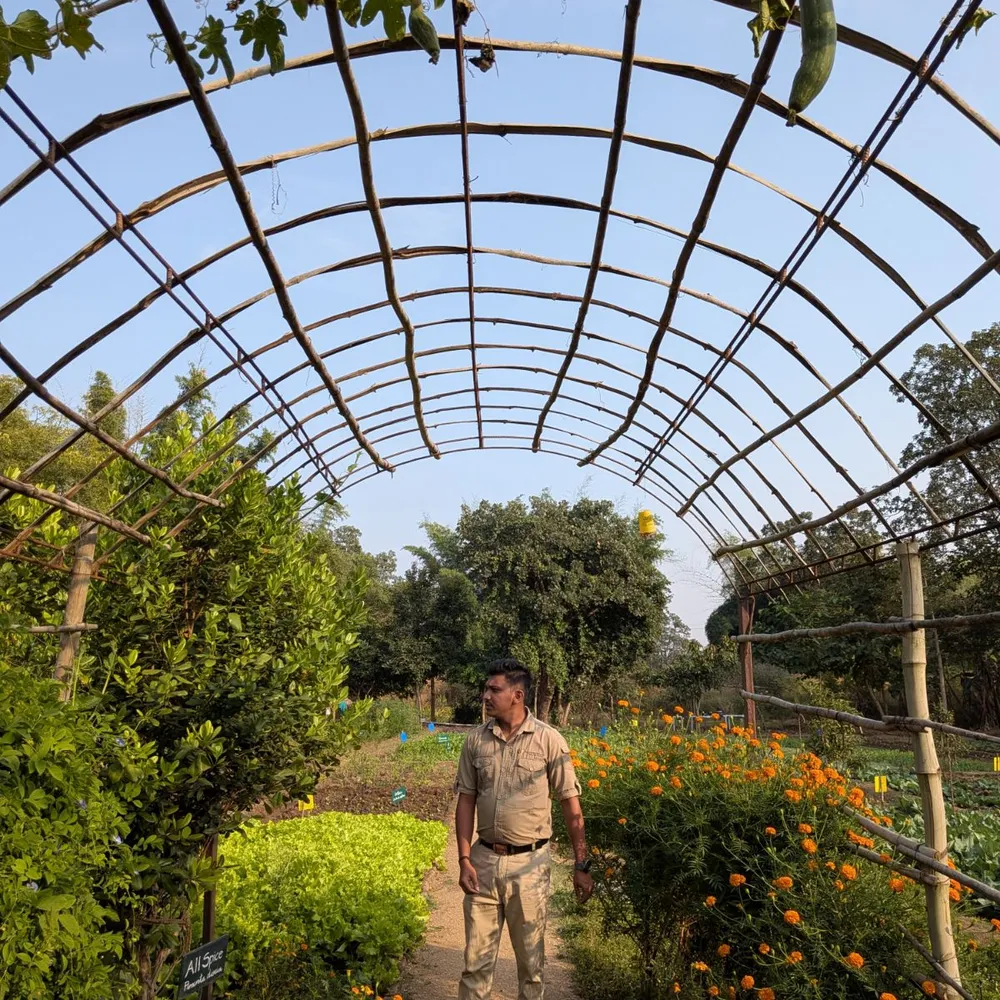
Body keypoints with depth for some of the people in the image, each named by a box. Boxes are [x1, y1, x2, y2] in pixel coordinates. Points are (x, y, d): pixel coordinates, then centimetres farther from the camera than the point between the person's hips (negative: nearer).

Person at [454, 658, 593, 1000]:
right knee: (477, 954, 11)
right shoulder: (476, 739, -1)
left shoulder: (549, 740, -10)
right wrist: (464, 860, -2)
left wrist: (582, 865, -4)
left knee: (530, 955, 13)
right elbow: (466, 801, 4)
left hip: (530, 863, -2)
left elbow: (571, 805, -5)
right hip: (484, 859, 2)